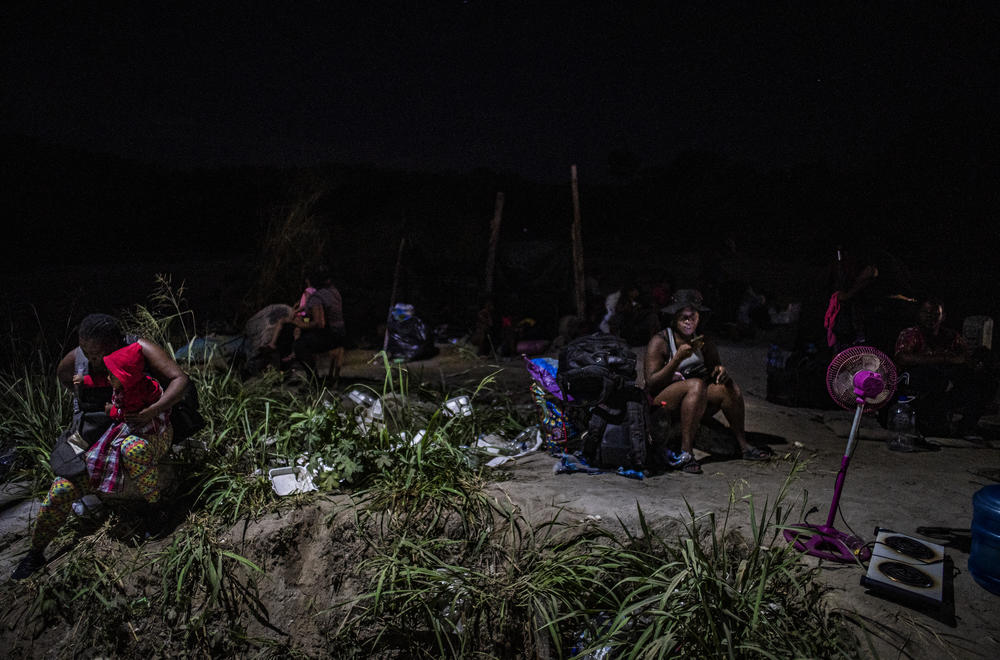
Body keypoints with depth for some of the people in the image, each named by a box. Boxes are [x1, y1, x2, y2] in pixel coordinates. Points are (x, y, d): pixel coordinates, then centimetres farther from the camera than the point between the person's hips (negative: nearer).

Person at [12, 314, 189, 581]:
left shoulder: (139, 349, -16)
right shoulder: (76, 359, -3)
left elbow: (180, 380, -22)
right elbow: (62, 375, 23)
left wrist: (150, 412, -34)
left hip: (147, 430, -4)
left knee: (134, 449, -41)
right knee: (61, 489, -10)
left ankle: (154, 506, -16)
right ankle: (35, 554, 14)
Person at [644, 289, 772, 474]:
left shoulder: (703, 343, 8)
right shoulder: (659, 342, -10)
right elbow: (651, 384, -17)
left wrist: (721, 371, -12)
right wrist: (678, 359, -27)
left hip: (695, 404, 6)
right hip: (661, 402, -6)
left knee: (729, 387, -14)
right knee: (696, 384, -32)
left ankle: (743, 445, -6)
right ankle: (685, 453, -37)